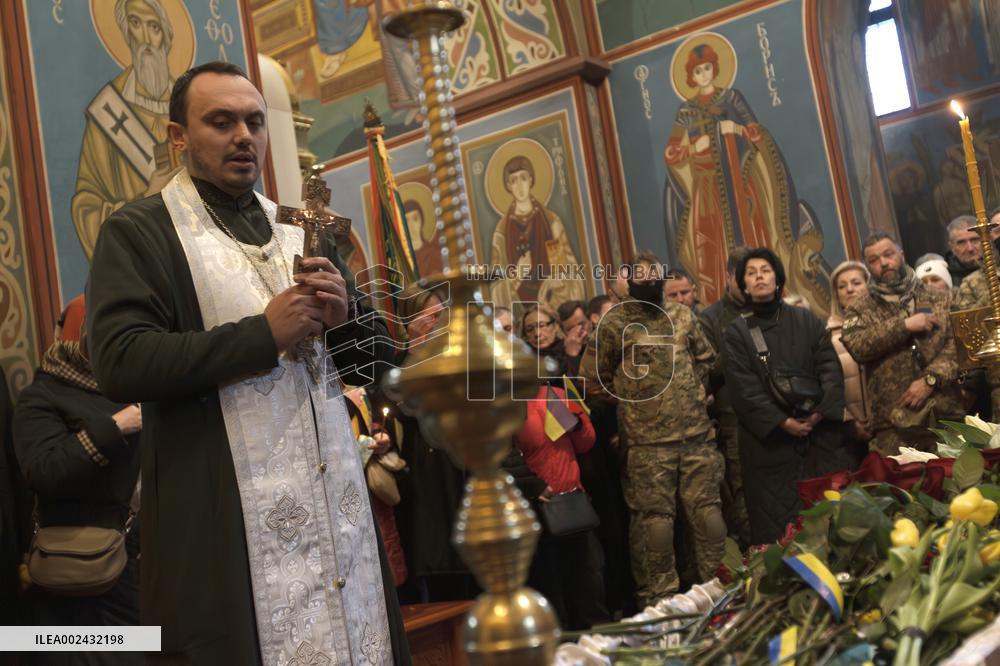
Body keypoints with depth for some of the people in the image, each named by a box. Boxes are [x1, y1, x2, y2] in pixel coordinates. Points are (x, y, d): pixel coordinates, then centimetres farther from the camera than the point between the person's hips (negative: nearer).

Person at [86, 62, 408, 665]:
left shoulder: (304, 234, 15)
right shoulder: (137, 232, -1)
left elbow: (372, 363, 18)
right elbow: (120, 364, -16)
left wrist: (345, 315, -4)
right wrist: (263, 333, -15)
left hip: (338, 504, 5)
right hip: (227, 522, -5)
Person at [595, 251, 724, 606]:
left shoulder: (682, 314, 10)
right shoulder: (615, 322, -2)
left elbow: (706, 357, 22)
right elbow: (599, 376, 3)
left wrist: (695, 391, 12)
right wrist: (632, 399, 4)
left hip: (697, 433, 4)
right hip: (648, 442, -4)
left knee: (708, 510, 7)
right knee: (654, 517, -1)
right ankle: (659, 599, 10)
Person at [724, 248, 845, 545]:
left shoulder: (806, 320, 11)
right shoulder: (737, 332, 4)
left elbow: (830, 367, 2)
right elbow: (743, 387, -5)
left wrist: (822, 411, -12)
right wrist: (782, 422, -13)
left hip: (820, 432, 2)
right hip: (769, 439, -2)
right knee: (778, 522, -2)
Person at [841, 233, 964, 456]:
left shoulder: (937, 300, 13)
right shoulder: (859, 310, 9)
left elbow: (956, 345, 1)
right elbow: (857, 347, -10)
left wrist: (930, 379, -13)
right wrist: (904, 325, -13)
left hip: (946, 416, 2)